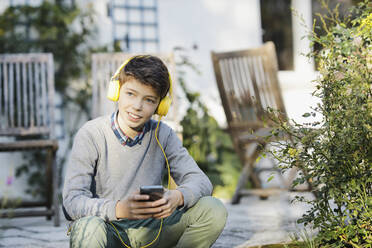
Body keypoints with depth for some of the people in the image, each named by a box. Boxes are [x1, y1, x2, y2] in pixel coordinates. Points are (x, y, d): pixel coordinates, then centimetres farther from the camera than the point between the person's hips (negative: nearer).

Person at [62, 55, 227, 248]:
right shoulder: (91, 135, -12)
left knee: (213, 211, -15)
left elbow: (200, 181, -5)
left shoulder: (163, 136, 0)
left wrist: (178, 197, -30)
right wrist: (119, 209, -39)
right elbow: (72, 201, -19)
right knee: (89, 228, -40)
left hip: (147, 231, 4)